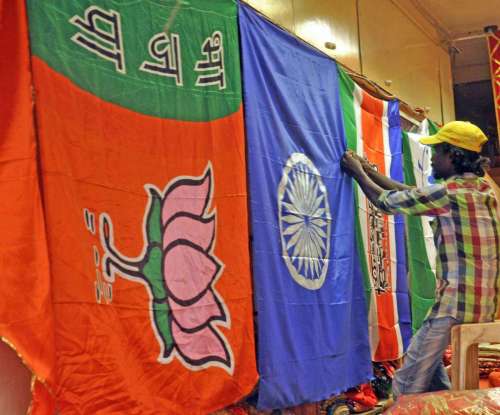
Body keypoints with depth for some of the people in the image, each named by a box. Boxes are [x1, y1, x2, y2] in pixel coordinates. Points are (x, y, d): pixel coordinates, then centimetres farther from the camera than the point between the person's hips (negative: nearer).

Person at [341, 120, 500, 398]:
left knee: (407, 387, -3)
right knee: (429, 364, 26)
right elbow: (413, 195, 18)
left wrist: (358, 173, 15)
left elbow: (386, 201, -1)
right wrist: (371, 171, 22)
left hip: (457, 306, -9)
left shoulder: (448, 193, -14)